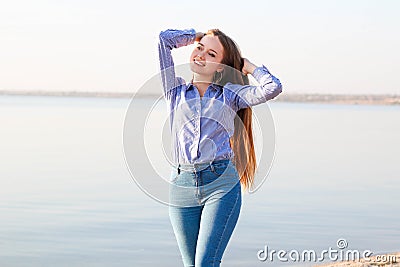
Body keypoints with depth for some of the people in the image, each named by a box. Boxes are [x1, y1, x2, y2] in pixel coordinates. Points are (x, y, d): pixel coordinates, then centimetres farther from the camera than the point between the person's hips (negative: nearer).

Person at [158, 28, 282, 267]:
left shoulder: (230, 94, 10)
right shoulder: (176, 90, 15)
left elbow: (273, 88, -6)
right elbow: (165, 38, 11)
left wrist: (249, 67, 11)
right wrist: (199, 36, 22)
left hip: (222, 184, -2)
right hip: (182, 185, 3)